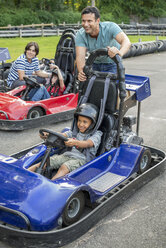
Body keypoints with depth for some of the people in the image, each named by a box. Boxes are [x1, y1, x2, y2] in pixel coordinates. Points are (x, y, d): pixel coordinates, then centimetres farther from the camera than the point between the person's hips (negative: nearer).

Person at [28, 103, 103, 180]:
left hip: (82, 159, -5)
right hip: (67, 155, 6)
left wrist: (75, 142, -41)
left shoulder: (96, 135, 2)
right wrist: (47, 135, -18)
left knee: (64, 167, -35)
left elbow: (87, 144, -20)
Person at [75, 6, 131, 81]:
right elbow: (80, 56, -32)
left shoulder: (110, 27, -30)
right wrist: (81, 72, -53)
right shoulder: (80, 35, -22)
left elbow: (126, 42, -45)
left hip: (112, 65, -2)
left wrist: (120, 53, -68)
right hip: (95, 65, 3)